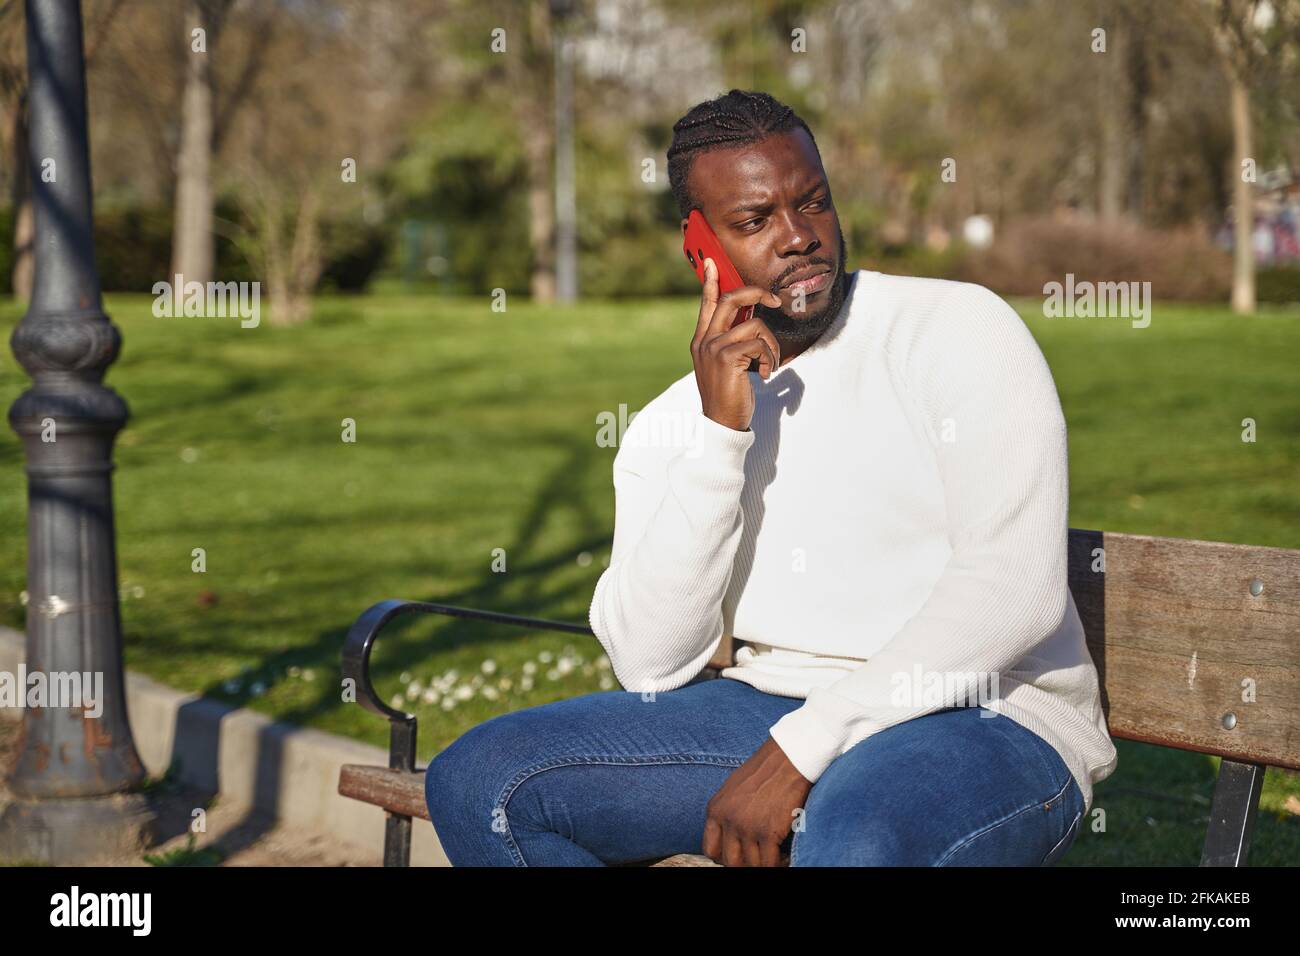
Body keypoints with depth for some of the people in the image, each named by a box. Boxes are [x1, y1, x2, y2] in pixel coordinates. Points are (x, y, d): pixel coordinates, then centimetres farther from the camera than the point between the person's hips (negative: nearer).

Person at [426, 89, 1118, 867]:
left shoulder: (962, 330, -4)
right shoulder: (672, 426, 8)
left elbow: (1015, 589, -15)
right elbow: (651, 664, -5)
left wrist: (799, 750, -20)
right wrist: (718, 432, -14)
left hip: (989, 718, -5)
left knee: (851, 836, -40)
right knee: (477, 780, -9)